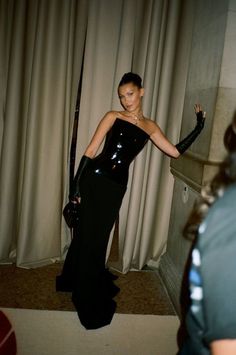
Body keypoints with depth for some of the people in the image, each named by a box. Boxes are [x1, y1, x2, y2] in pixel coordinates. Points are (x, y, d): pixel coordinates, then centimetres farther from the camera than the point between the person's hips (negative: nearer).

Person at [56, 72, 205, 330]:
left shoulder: (150, 127, 11)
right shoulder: (113, 117, 0)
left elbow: (176, 151, 9)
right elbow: (90, 151, -5)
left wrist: (198, 128, 8)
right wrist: (75, 185, -10)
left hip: (116, 185, 3)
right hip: (93, 178, -3)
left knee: (98, 236, 15)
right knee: (89, 233, 2)